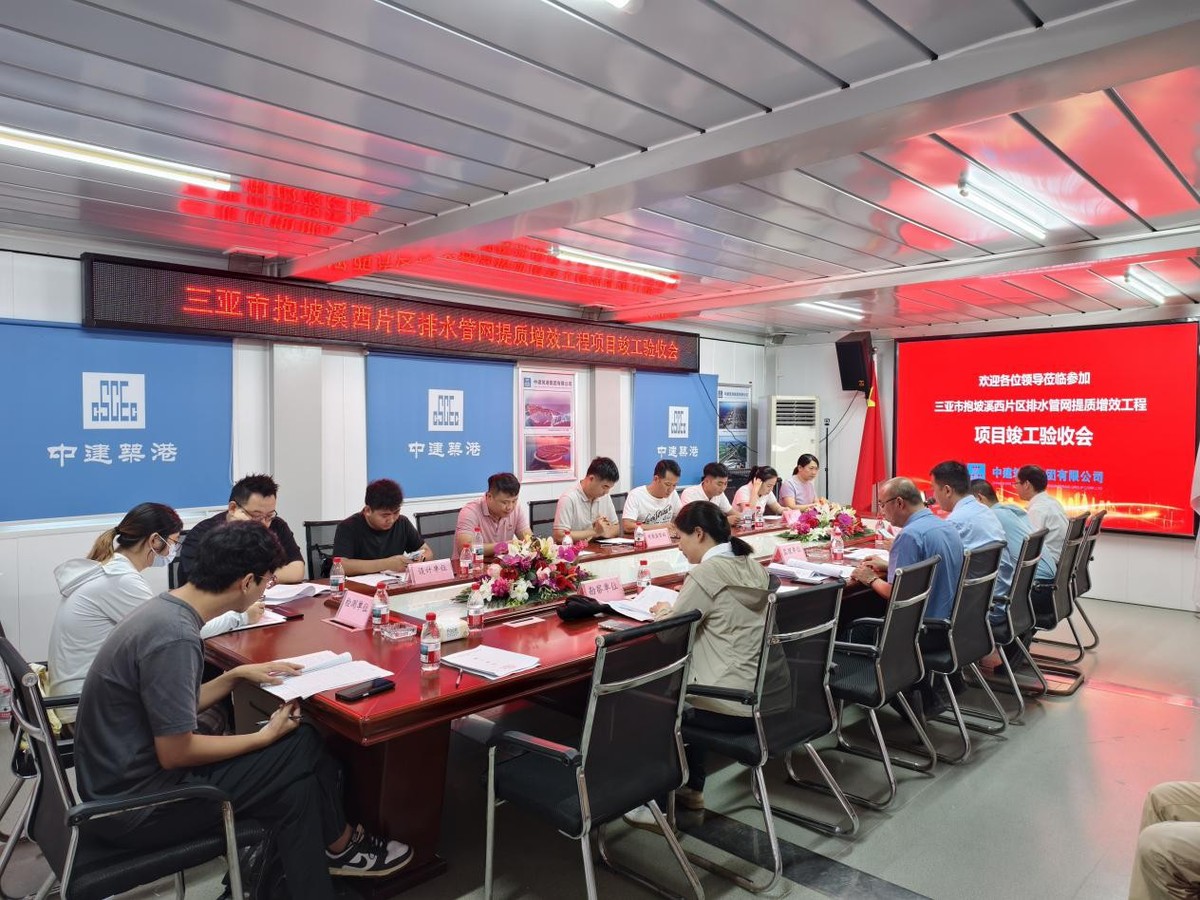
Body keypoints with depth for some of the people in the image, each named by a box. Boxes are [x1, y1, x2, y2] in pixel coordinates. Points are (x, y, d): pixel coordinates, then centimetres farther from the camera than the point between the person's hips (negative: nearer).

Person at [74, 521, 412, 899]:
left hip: (123, 778, 8)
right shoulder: (174, 637, -29)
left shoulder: (164, 609, 0)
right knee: (304, 747, -3)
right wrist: (264, 737, -12)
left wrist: (237, 675, 6)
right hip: (137, 804, -8)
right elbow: (175, 753, -24)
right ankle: (340, 843, 21)